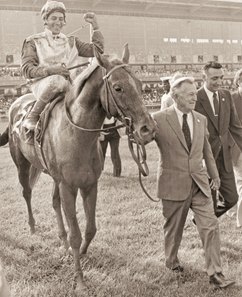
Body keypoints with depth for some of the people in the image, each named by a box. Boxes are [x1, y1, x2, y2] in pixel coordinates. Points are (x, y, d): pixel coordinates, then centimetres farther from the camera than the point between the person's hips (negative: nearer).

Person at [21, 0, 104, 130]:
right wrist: (51, 69, -19)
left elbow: (96, 50, 17)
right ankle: (32, 116, -27)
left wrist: (95, 25, 10)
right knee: (57, 80, -41)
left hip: (68, 85, 4)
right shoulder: (33, 41, 10)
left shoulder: (71, 42, 21)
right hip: (41, 83, -3)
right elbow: (27, 69, -2)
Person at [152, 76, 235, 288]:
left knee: (210, 226, -1)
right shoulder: (159, 119, -10)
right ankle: (172, 260, 39)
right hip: (174, 184, -4)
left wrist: (214, 175, 25)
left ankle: (215, 273, 9)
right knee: (174, 227, 13)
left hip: (200, 183, 4)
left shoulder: (201, 120, 7)